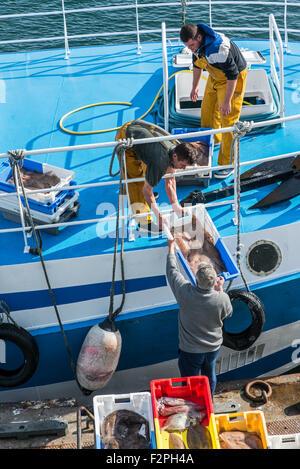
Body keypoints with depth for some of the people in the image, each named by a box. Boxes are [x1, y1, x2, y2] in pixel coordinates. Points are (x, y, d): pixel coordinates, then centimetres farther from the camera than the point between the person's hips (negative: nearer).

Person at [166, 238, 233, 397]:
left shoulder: (185, 292, -28)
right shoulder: (222, 298, -24)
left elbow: (172, 270, -10)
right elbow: (228, 313, 1)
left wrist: (171, 248, 5)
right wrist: (220, 289, 5)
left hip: (190, 351, -3)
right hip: (213, 348, 3)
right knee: (209, 377, 28)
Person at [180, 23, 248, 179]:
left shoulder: (218, 49, -37)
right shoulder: (197, 43, -9)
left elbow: (232, 75, -30)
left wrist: (227, 101, -27)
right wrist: (194, 87, 19)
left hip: (233, 79, -8)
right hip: (215, 76, 8)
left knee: (228, 120, -8)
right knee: (208, 109, 18)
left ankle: (227, 164, -1)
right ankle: (213, 140, 46)